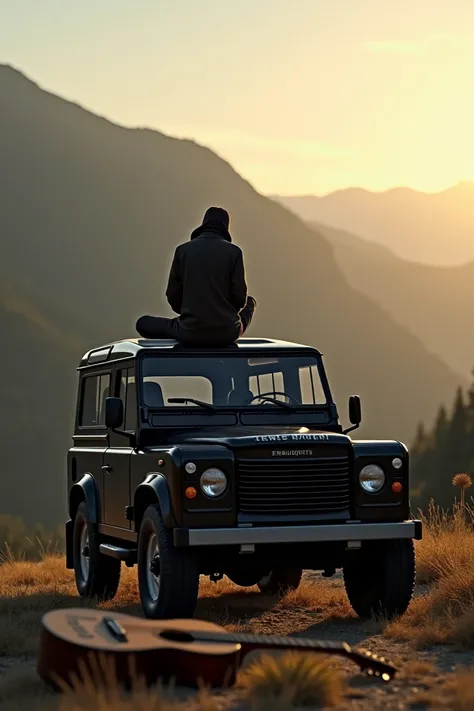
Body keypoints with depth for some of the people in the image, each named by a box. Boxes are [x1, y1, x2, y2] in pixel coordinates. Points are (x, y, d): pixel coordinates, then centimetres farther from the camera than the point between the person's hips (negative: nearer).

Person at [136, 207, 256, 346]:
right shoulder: (234, 251, -3)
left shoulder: (182, 250, 1)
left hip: (190, 334, 0)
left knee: (143, 323, 25)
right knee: (250, 301, 32)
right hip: (227, 334, 0)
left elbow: (173, 298, 4)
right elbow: (240, 299, -3)